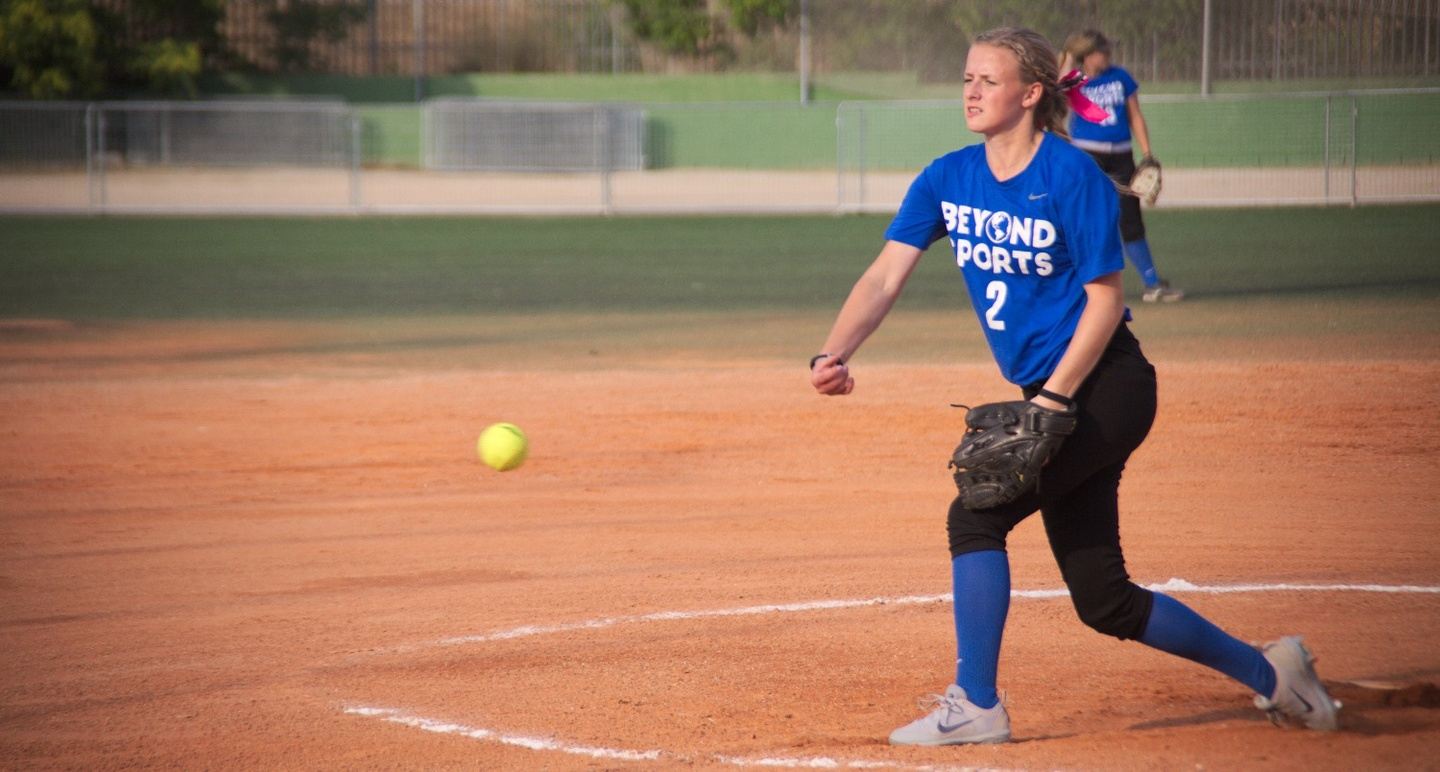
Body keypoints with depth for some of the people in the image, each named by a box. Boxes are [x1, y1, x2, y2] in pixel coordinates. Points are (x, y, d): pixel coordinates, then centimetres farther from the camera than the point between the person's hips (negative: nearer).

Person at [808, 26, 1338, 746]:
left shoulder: (1074, 178, -15)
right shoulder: (948, 179, 4)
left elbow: (1105, 300, -14)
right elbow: (886, 276, -3)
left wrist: (1052, 399, -21)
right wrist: (832, 354, -19)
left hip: (1106, 387, -7)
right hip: (1052, 397, 7)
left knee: (976, 515, -18)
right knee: (1102, 600, 8)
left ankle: (974, 706, -7)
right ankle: (1266, 670, 24)